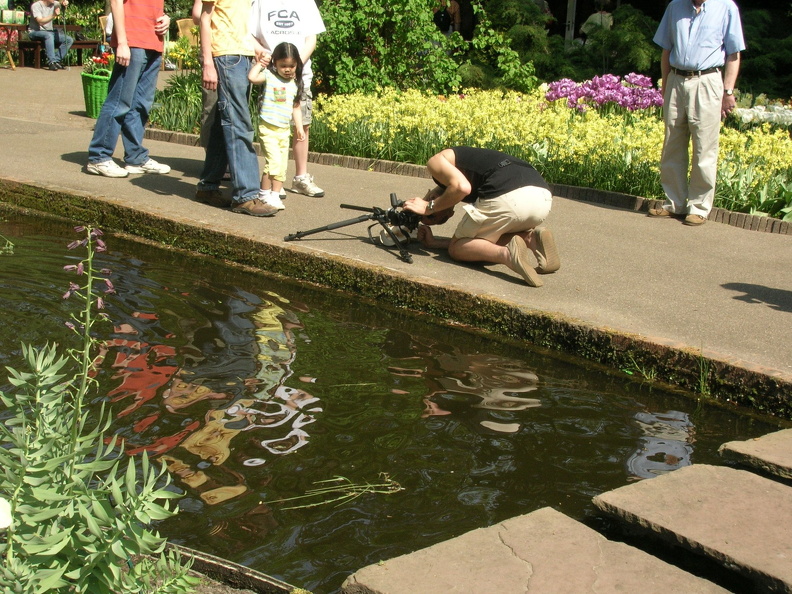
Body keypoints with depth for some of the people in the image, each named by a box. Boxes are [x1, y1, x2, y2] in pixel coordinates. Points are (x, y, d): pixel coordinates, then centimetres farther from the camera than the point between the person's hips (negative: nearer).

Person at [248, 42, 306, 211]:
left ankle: (275, 195, 15)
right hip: (268, 128, -6)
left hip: (285, 129, 6)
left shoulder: (295, 84, 9)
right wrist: (259, 63, -12)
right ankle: (264, 194, -3)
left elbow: (296, 108, 16)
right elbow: (252, 77, -25)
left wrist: (299, 128, 11)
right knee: (274, 161, -15)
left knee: (282, 165, 7)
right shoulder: (269, 76, -6)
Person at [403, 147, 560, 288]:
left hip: (507, 198, -8)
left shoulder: (437, 161, 16)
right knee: (490, 241, 33)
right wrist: (436, 242, 32)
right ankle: (531, 239, 4)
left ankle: (507, 254, -14)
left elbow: (462, 187, -7)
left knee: (456, 249, 13)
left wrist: (429, 207, 9)